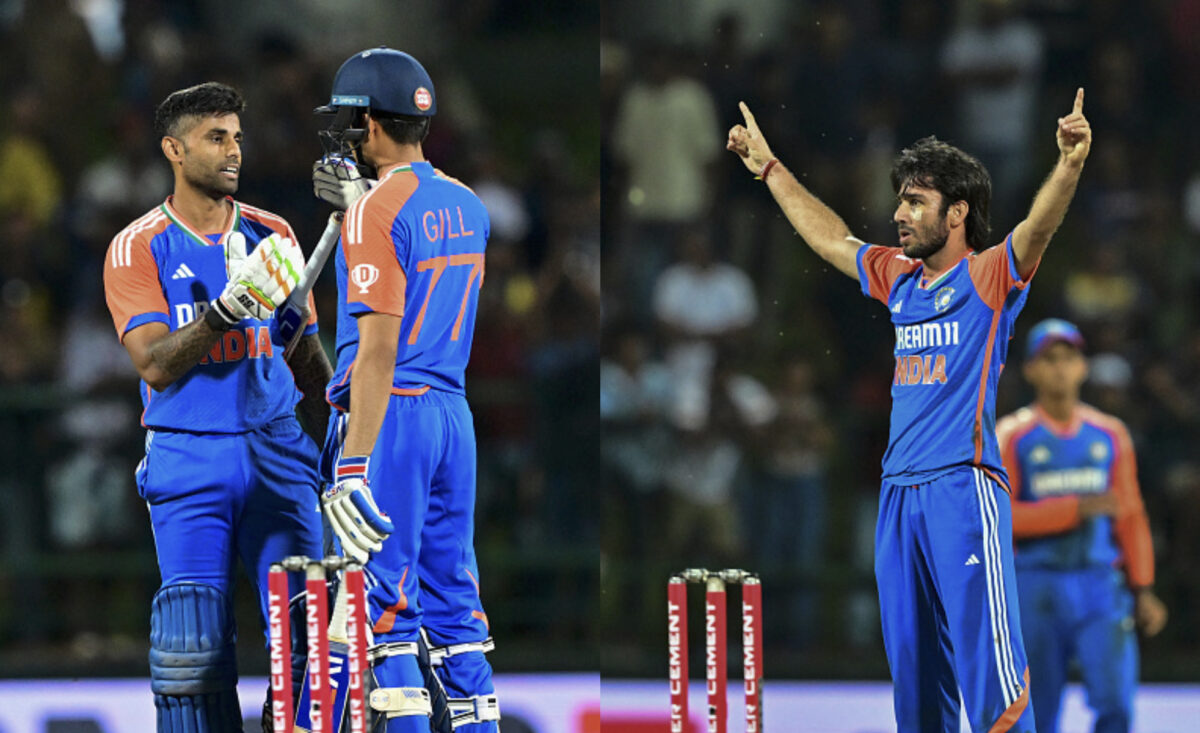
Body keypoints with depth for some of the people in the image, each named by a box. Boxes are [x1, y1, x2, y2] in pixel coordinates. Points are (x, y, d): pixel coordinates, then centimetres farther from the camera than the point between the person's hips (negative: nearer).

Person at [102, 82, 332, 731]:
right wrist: (227, 308, -25)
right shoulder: (137, 249, 1)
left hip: (276, 450, 3)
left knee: (305, 624, -9)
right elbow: (154, 363, -11)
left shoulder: (270, 235, 11)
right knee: (195, 639, -9)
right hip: (188, 458, -2)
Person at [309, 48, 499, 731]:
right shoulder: (467, 205, 10)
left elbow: (379, 348, -19)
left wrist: (355, 464, -22)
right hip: (454, 415, 8)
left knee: (387, 615, -5)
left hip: (390, 414, -8)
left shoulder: (381, 210, -13)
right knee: (453, 606, 11)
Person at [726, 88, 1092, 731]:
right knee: (912, 671, 8)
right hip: (899, 491, 7)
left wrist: (1069, 166, -38)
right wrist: (769, 167, 41)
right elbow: (828, 236, 33)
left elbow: (1038, 227, -19)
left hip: (963, 489, -7)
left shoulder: (988, 276, -1)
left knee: (988, 666, -14)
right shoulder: (900, 279, 18)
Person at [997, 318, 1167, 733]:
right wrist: (1076, 509, -15)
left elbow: (1131, 517, 13)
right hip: (1036, 587, -2)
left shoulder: (1110, 435, 11)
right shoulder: (1011, 437, 2)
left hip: (1100, 586, 2)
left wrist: (1142, 590, 7)